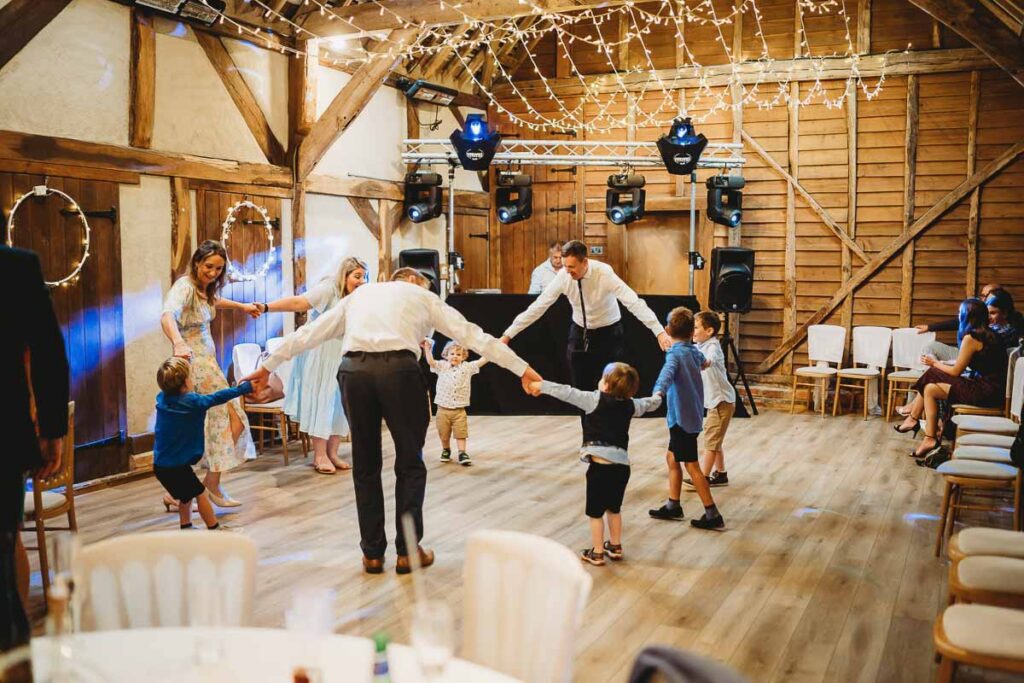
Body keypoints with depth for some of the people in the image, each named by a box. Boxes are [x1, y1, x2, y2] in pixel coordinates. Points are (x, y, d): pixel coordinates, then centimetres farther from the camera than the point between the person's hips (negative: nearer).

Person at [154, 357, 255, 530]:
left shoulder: (162, 398, 1)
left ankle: (186, 528, 31)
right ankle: (214, 528, 17)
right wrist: (247, 387, -6)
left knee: (186, 495, 23)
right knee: (200, 493, 7)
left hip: (161, 464, 8)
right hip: (176, 466, -8)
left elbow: (167, 385, 24)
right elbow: (219, 397, -14)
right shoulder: (193, 402, -19)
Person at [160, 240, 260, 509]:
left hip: (206, 360, 9)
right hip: (195, 363, -9)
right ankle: (213, 483, 6)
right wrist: (179, 343, -55)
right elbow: (167, 315, -38)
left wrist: (241, 306, 30)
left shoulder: (205, 288, 11)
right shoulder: (184, 286, -17)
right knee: (229, 419, -5)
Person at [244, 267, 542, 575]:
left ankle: (372, 553, 22)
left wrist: (268, 366, 37)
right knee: (410, 463, 13)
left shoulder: (359, 294, 32)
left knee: (365, 465, 15)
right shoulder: (422, 296, 24)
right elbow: (471, 334, 18)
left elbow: (309, 332, 30)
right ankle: (408, 550, 17)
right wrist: (522, 368, 19)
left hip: (354, 370, 3)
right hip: (399, 369, -3)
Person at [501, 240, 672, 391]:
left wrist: (660, 332, -44)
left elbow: (634, 302, -33)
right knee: (580, 388, 5)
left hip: (607, 333, -3)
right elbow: (539, 306, -12)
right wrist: (508, 334, -14)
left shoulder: (604, 273, -27)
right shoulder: (563, 276, -17)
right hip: (579, 332, 3)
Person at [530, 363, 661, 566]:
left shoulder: (595, 400, -6)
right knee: (614, 508, 24)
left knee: (596, 511, 8)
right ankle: (615, 547, 36)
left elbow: (567, 392, -7)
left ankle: (597, 553, 15)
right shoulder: (630, 405, 10)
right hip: (621, 465, 6)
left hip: (601, 465, -6)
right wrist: (657, 397, 51)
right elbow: (649, 405, 29)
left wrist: (541, 385, 3)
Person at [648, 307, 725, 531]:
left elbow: (668, 372, -40)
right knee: (672, 458, 17)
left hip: (683, 417, -9)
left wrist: (658, 393, -59)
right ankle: (673, 506, 24)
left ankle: (713, 515, 1)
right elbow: (702, 361, 35)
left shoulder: (675, 353, -17)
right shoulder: (693, 350, 9)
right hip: (691, 414, 9)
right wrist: (703, 363, 60)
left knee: (691, 466, -3)